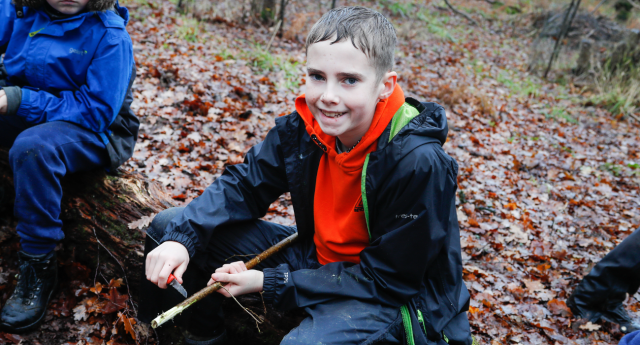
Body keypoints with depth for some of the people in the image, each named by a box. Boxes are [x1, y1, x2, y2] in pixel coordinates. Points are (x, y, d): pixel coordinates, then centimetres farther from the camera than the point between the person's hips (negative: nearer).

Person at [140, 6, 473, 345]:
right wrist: (181, 237, -19)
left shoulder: (419, 164, -29)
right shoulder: (304, 128, -11)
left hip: (397, 300, -5)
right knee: (168, 226, 2)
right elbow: (243, 184, 0)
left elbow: (384, 279, -24)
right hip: (316, 257, 6)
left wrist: (269, 282, -24)